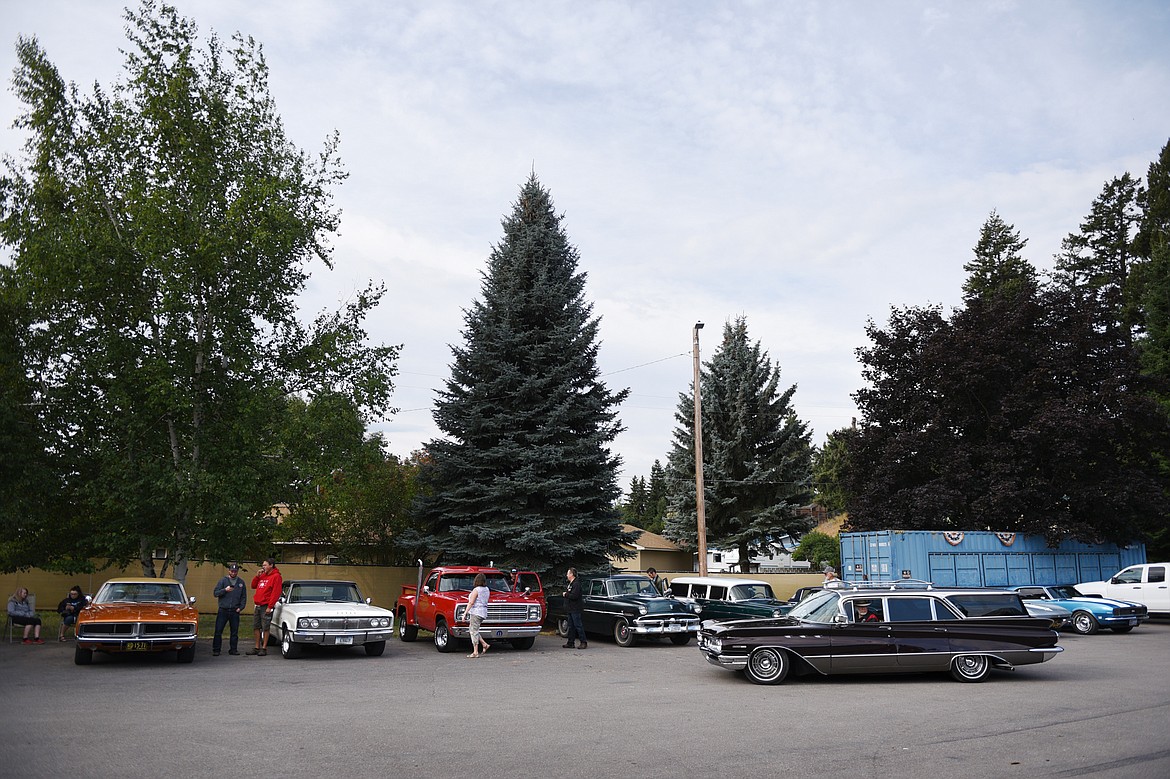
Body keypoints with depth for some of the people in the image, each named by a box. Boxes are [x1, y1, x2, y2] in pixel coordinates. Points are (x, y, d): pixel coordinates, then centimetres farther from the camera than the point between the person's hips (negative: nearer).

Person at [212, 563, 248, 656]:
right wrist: (225, 590, -16)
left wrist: (241, 607, 3)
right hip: (223, 610, -2)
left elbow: (244, 597, 15)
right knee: (218, 631, -4)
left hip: (235, 611, 2)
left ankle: (233, 649, 13)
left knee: (234, 632, 5)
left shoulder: (241, 583, 12)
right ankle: (216, 650, 3)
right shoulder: (223, 580, 5)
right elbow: (215, 593, 0)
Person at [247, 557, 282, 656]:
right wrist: (257, 576, 6)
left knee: (265, 628, -4)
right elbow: (253, 586, 22)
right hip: (258, 606, 8)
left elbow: (276, 592, -15)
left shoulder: (276, 576, -9)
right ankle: (257, 648, 19)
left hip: (266, 607, -8)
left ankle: (264, 648, 1)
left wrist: (270, 607, -19)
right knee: (256, 627, 11)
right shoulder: (262, 576, 16)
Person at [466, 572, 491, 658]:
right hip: (483, 612, 8)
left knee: (474, 631, -4)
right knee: (474, 631, 19)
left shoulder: (476, 590, -14)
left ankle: (475, 652, -3)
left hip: (475, 612, -8)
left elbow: (471, 603, -17)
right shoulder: (487, 590, 9)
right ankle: (485, 644, 11)